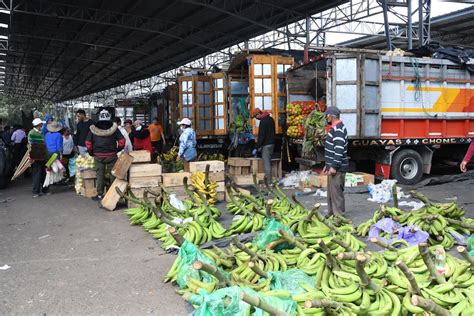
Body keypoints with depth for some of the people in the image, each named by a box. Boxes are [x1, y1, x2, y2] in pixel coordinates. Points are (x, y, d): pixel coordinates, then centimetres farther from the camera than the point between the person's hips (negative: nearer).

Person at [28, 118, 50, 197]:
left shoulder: (42, 133, 13)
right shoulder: (31, 133, -7)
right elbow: (30, 145, -12)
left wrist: (46, 155, 16)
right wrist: (31, 157, -16)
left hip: (43, 157, 7)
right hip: (36, 158, -7)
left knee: (44, 174, 11)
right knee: (36, 174, -3)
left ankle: (45, 189, 19)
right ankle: (36, 191, 4)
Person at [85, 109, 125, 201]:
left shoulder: (94, 128, 0)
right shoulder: (113, 128, -3)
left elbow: (88, 143, 0)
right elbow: (122, 141, -6)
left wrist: (91, 152, 14)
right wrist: (117, 150, 10)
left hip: (98, 156, 1)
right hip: (112, 155, -1)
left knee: (100, 176, 8)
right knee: (113, 175, 9)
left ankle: (100, 195, 13)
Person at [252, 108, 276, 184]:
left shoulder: (263, 121, -18)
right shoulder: (270, 119, 10)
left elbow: (261, 136, -20)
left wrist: (257, 147, -14)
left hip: (266, 145, -9)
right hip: (272, 144, 9)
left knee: (266, 163, -5)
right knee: (269, 162, 17)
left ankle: (269, 182, -5)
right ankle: (268, 177, 23)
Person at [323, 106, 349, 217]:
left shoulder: (338, 129, -17)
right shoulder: (334, 128, 17)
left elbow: (339, 150, -24)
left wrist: (334, 166, -24)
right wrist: (327, 165, 24)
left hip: (337, 168, -11)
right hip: (332, 166, 11)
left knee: (336, 192, -6)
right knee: (331, 192, 16)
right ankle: (332, 214, 26)